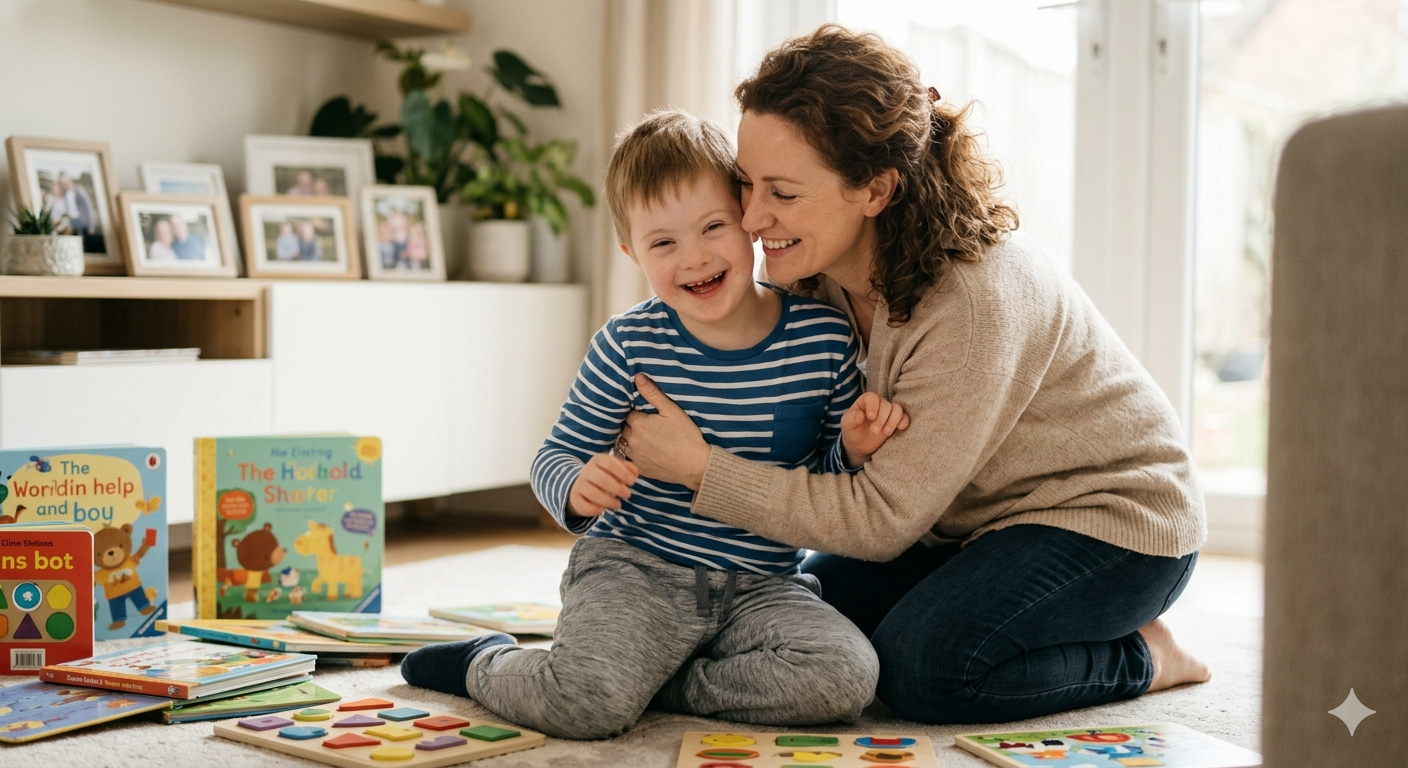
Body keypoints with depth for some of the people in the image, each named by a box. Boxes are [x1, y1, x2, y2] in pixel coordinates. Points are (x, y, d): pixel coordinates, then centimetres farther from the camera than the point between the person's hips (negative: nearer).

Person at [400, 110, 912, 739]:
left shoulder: (824, 336, -2)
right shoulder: (629, 346, -6)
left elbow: (829, 475, 11)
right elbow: (554, 457, 2)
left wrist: (854, 447, -12)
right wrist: (576, 488, -21)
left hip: (762, 585, 3)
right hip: (635, 567, -2)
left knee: (847, 677, -23)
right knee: (587, 702, -27)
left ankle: (646, 681, -4)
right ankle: (486, 663, 10)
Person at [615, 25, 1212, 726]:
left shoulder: (975, 300, -33)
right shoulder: (819, 271, -9)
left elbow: (883, 517, -30)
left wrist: (700, 467, -30)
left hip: (1112, 516, -8)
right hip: (974, 519, 8)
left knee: (921, 665, -27)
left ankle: (1141, 656, -2)